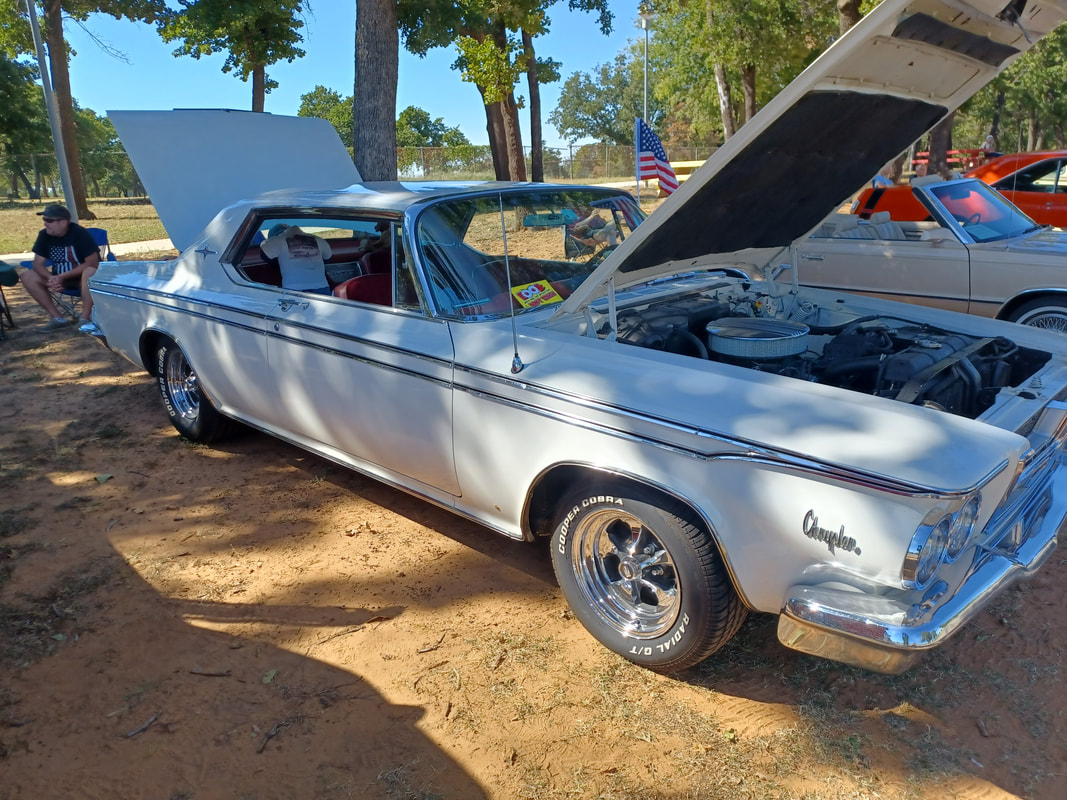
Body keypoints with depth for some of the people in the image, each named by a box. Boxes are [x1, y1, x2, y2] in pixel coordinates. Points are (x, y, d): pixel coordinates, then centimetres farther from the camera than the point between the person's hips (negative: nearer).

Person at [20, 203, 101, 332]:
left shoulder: (80, 234, -17)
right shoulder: (44, 235, -1)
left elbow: (92, 263, -22)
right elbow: (38, 264, -1)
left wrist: (63, 276, -26)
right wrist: (51, 278, -23)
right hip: (60, 278, 6)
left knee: (90, 273, -39)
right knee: (27, 276, -13)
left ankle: (85, 317, -33)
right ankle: (56, 317, -15)